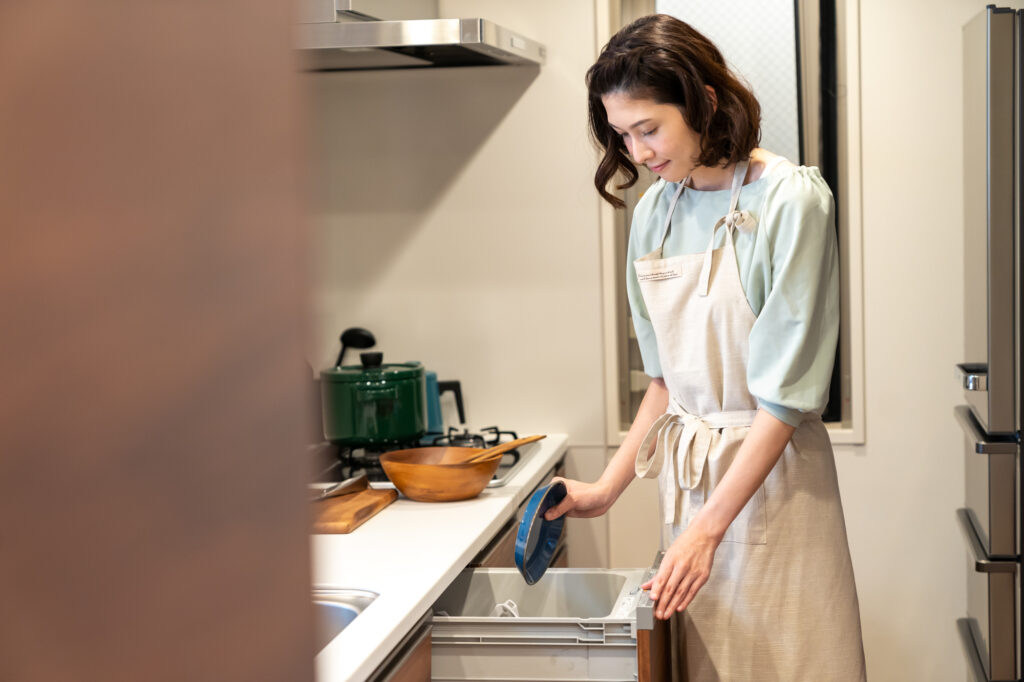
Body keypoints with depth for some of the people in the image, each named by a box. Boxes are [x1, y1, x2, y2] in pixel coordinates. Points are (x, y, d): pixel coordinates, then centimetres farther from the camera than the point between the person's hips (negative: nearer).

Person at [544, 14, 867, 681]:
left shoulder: (791, 201, -14)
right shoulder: (654, 212, 5)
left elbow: (786, 394, -16)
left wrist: (708, 527, -18)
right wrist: (607, 488, 5)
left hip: (772, 476, -5)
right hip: (688, 474, 5)